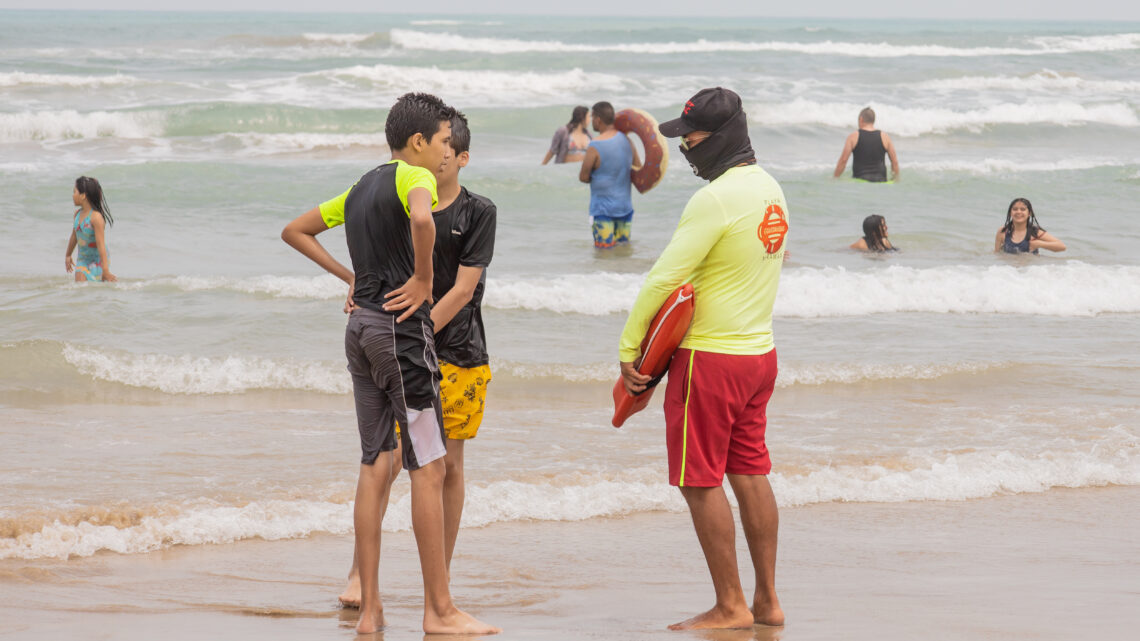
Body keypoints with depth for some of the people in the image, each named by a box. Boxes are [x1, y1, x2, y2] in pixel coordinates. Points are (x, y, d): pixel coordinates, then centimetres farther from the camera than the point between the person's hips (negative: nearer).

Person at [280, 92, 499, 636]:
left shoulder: (361, 188, 18)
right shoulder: (415, 177, -8)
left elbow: (295, 231, 28)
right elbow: (421, 218, -33)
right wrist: (423, 278, -17)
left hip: (360, 326, 9)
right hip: (401, 327, -9)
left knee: (375, 466, 9)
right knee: (428, 468, -4)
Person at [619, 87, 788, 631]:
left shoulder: (716, 199, -20)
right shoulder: (768, 188, 9)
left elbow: (664, 279, -19)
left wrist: (629, 349, -11)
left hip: (710, 359, -9)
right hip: (759, 351, 9)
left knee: (701, 482, -1)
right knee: (750, 475, 13)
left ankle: (730, 607, 0)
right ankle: (767, 601, 16)